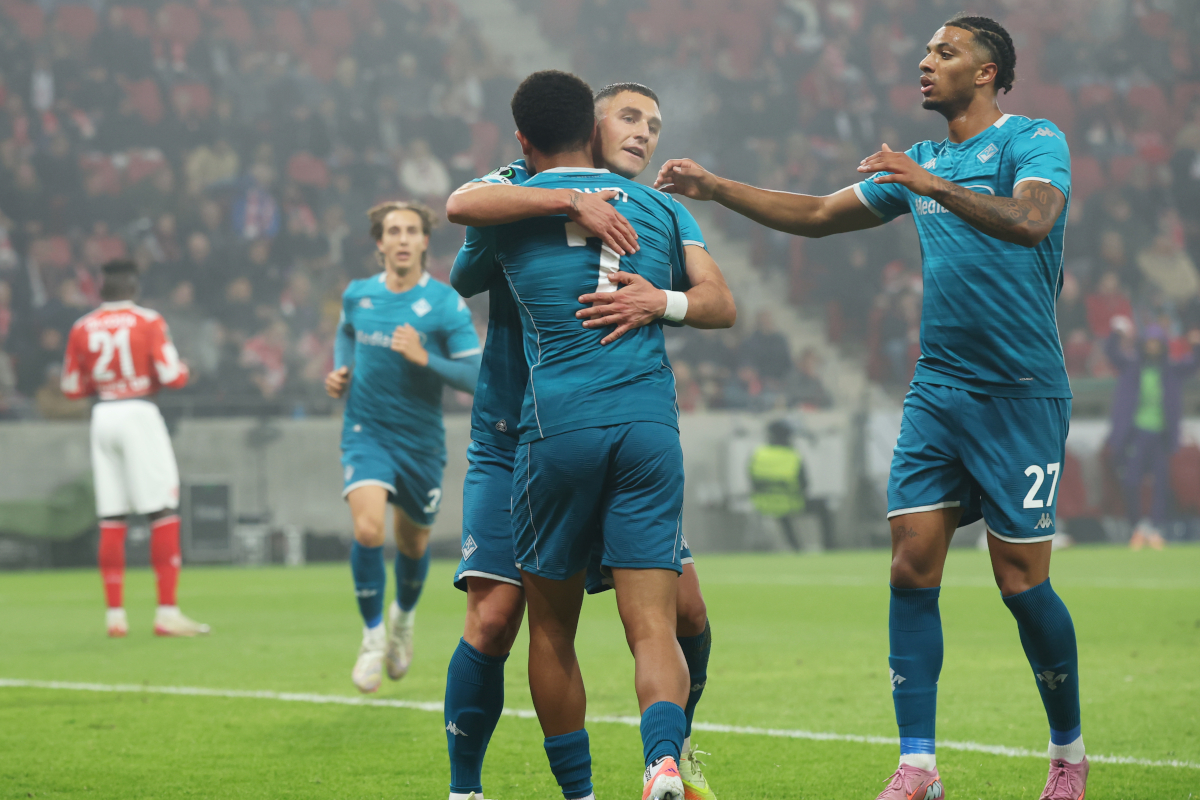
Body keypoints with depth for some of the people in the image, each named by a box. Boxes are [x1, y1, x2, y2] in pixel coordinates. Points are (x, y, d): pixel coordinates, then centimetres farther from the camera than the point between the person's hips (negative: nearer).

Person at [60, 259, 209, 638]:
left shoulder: (81, 329, 5)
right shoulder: (148, 322, -5)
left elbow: (72, 387, 8)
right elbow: (172, 376, -10)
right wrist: (182, 370, 12)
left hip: (103, 418, 4)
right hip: (139, 413, -4)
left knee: (111, 520, 7)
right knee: (164, 513, -1)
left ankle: (115, 614, 6)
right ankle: (167, 612, -7)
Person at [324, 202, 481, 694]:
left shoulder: (446, 305, -10)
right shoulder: (357, 295, 0)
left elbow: (476, 378, -13)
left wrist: (424, 358, -26)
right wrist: (340, 372, 6)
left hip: (421, 440, 0)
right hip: (366, 432, 0)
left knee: (413, 542, 14)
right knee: (367, 529, -21)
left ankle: (404, 617, 46)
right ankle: (373, 636, -5)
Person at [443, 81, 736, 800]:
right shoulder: (527, 188, 0)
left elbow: (722, 303, -9)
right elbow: (461, 205, -24)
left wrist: (661, 302, -30)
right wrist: (572, 200, -32)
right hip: (514, 444, -3)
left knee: (685, 611, -3)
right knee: (494, 619, -14)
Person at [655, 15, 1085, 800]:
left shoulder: (1035, 142, -5)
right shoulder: (919, 162, 16)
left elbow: (1030, 222, -26)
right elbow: (818, 215, 23)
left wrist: (935, 187, -36)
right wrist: (716, 188, 15)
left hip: (1022, 395, -6)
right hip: (938, 388, 6)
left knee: (1021, 581, -4)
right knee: (913, 567, -5)